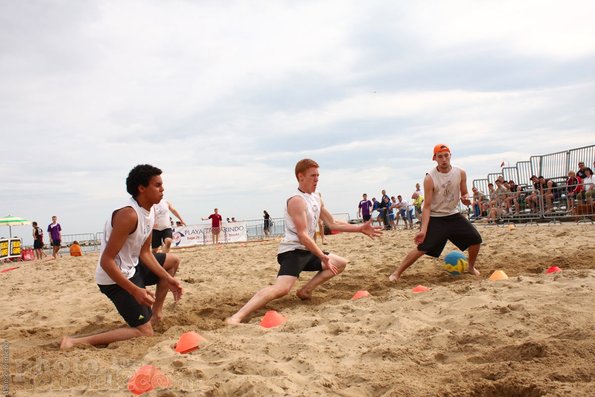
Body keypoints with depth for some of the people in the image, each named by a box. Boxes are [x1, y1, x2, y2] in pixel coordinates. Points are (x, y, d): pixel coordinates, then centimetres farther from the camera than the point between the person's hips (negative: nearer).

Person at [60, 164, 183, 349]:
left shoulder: (150, 211, 2)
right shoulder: (128, 215, -27)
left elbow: (145, 253, 9)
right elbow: (106, 261, -28)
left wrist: (169, 279, 1)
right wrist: (135, 290, -31)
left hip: (132, 268, 10)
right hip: (115, 278, -10)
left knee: (172, 261, 24)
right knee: (145, 333, -10)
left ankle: (156, 312, 26)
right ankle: (77, 341, -11)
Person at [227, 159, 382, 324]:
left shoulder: (316, 198, 13)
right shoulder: (296, 200, -17)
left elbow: (333, 224, 19)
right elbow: (302, 236, -23)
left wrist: (360, 228, 13)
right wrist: (323, 257, -22)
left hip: (308, 251, 10)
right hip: (292, 251, -10)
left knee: (341, 263, 18)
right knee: (282, 288, -32)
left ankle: (305, 291, 11)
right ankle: (236, 317, -38)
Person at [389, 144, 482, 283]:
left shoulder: (460, 173, -6)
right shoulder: (430, 179, -18)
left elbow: (464, 193, 10)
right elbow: (427, 206, -18)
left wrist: (466, 198, -17)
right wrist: (423, 230, -27)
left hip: (454, 215, 5)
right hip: (435, 218, -4)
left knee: (476, 239, -3)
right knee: (422, 249, -15)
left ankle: (471, 267, 25)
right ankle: (396, 273, -4)